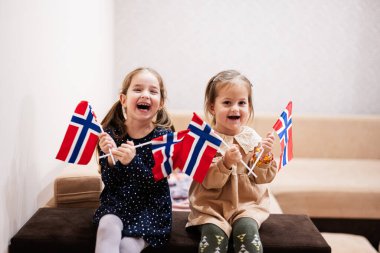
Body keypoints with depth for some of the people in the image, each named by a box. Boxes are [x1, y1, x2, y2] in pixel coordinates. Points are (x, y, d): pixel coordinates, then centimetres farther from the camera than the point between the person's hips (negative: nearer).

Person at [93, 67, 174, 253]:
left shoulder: (164, 135, -10)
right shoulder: (111, 133, -5)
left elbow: (157, 185, -15)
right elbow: (110, 183, -4)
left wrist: (132, 161, -32)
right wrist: (111, 158, -24)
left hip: (150, 206, -1)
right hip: (117, 202, 2)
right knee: (107, 226, -28)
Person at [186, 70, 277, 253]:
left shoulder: (252, 137, 2)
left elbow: (264, 177, 2)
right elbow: (208, 181, -14)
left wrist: (264, 156, -16)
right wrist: (226, 162, -30)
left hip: (247, 204, 2)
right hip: (212, 205, -2)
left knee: (247, 229, -26)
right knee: (214, 232, -27)